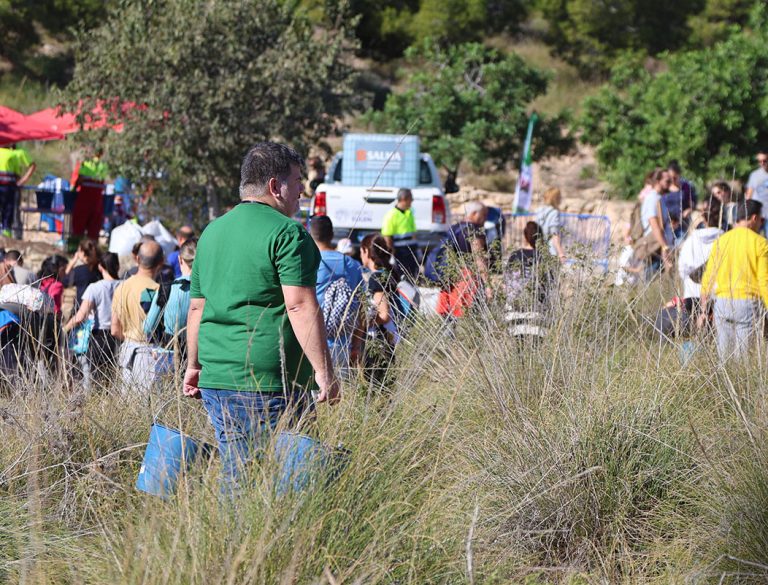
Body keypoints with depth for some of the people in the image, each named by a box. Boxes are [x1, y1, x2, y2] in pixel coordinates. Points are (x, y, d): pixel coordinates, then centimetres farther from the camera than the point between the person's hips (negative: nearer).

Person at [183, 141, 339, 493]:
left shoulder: (212, 232, 16)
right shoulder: (286, 232, -9)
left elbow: (197, 307, 21)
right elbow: (300, 306, -16)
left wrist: (194, 365, 28)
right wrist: (324, 371, -15)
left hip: (216, 379, 8)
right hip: (269, 383, -8)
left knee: (234, 476, 12)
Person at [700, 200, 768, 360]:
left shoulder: (720, 241, 8)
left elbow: (707, 279, 7)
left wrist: (703, 311, 13)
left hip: (722, 301, 4)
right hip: (748, 303, -4)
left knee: (724, 355, 9)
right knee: (743, 356, -2)